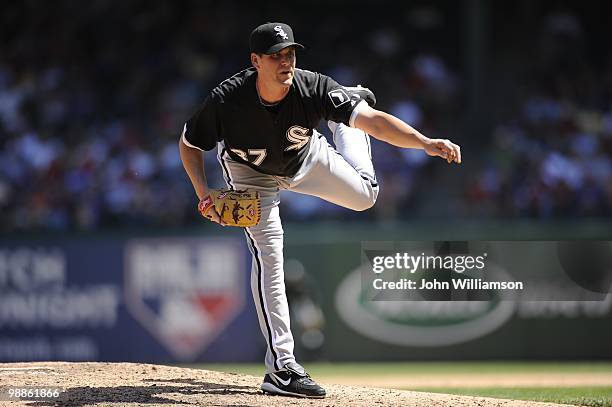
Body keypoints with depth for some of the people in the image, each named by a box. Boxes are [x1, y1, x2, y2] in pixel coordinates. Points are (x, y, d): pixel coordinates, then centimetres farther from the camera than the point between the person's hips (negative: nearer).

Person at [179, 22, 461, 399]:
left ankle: (343, 117, 41)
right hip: (251, 171, -2)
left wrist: (426, 143, -61)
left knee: (364, 195, 11)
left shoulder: (313, 88, -37)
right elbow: (189, 143, -20)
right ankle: (281, 367, -15)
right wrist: (204, 194, -34)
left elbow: (374, 120, -46)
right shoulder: (226, 100, -38)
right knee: (269, 254, -15)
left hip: (304, 158, 2)